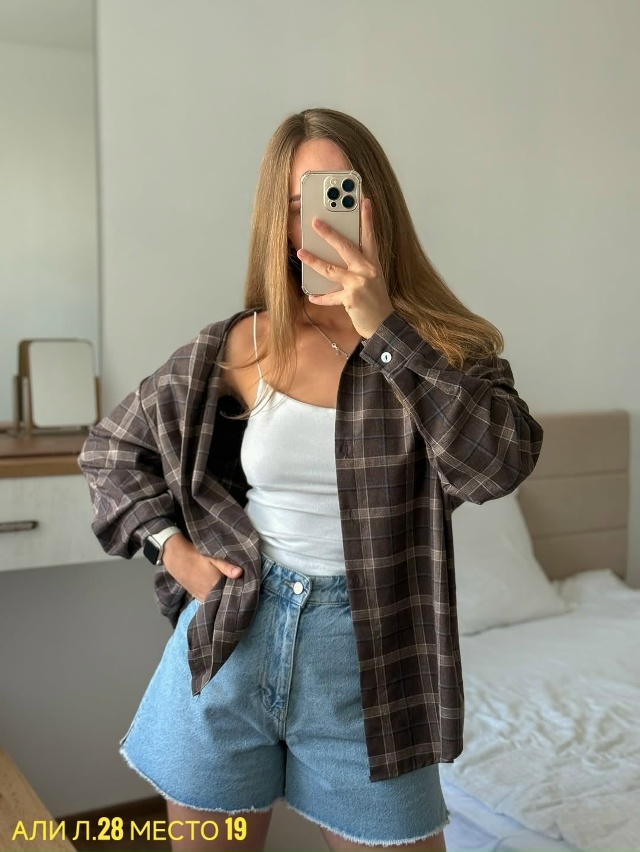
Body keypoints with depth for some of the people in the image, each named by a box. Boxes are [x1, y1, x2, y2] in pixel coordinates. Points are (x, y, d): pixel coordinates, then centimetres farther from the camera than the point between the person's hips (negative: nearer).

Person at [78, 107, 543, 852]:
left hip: (367, 661, -1)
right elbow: (111, 447, 10)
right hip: (232, 644, 1)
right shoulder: (238, 348, -3)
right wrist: (171, 544, -3)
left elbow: (501, 464, -25)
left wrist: (383, 329, -27)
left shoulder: (444, 344, -5)